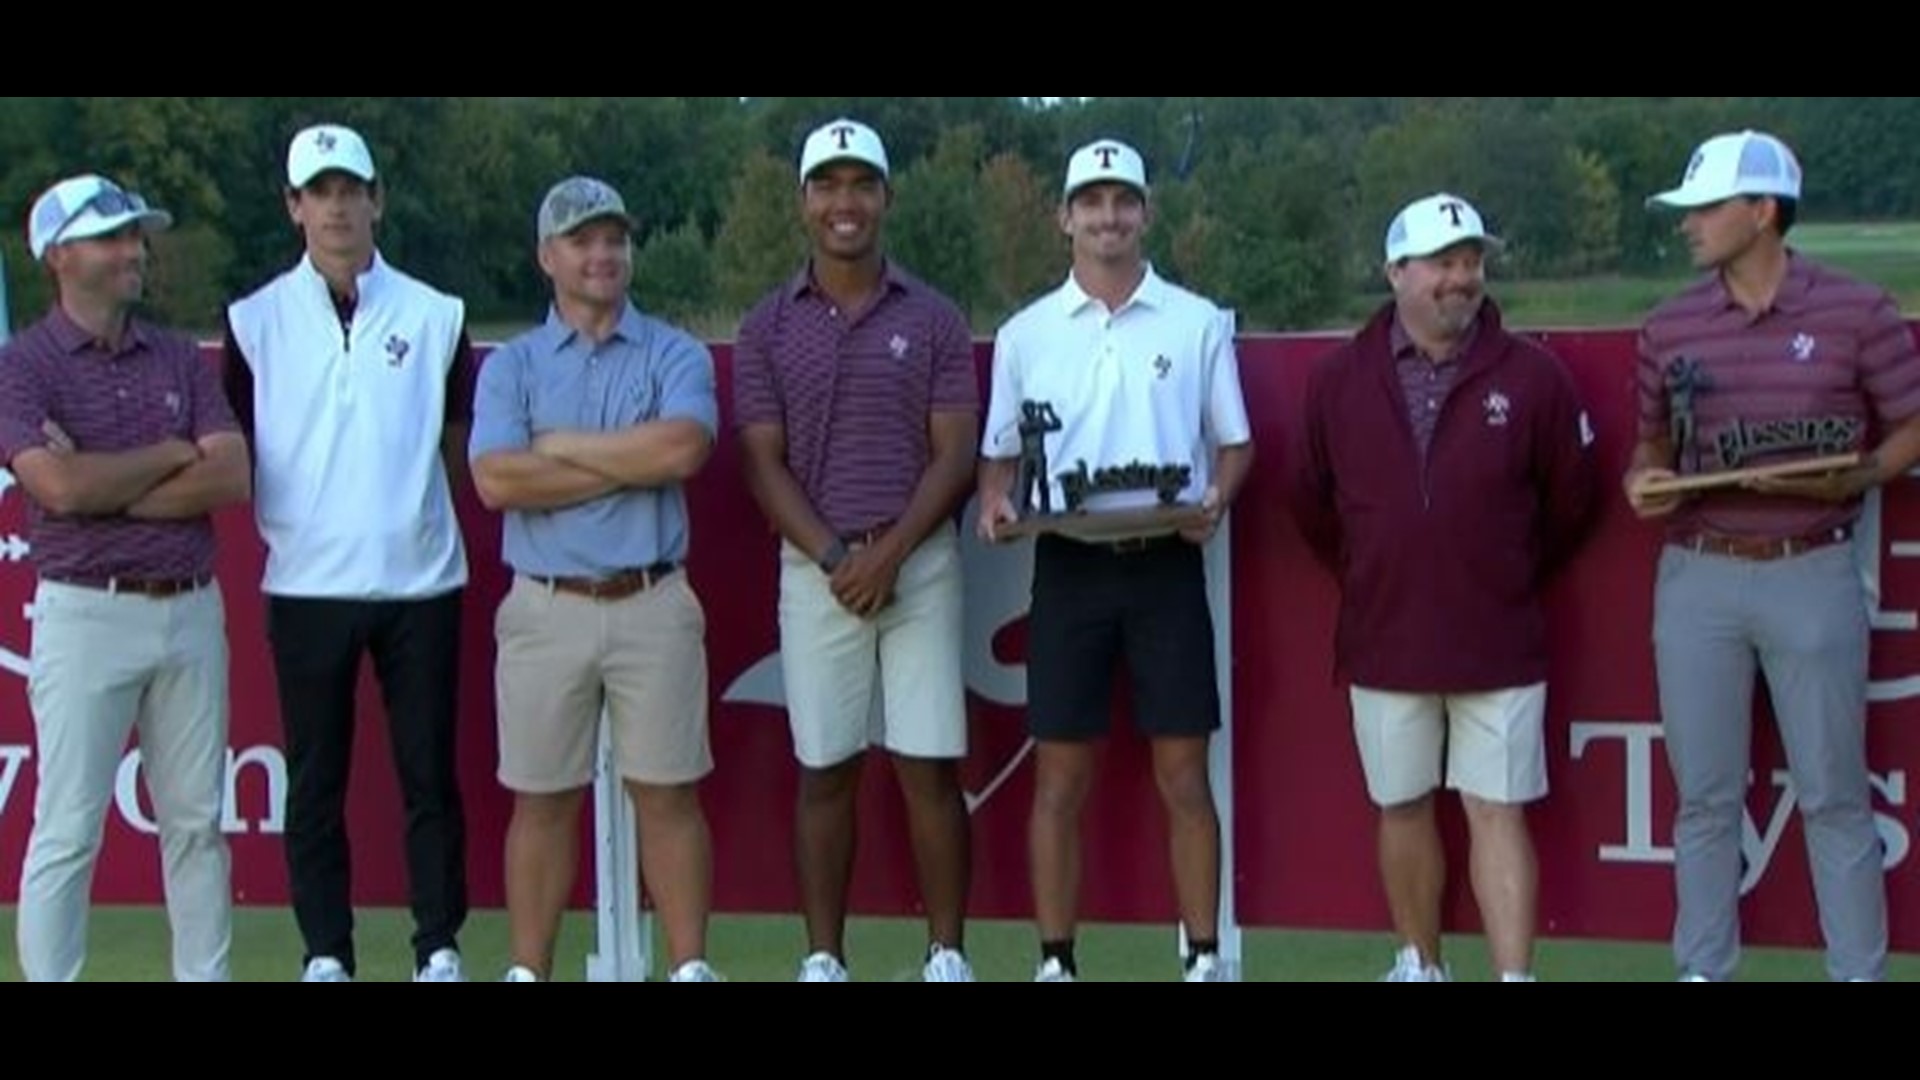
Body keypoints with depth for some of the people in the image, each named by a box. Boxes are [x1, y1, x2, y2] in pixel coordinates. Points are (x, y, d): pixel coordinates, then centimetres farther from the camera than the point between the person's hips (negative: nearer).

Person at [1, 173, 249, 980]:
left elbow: (232, 478, -3)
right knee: (68, 830, -2)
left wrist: (107, 491, -11)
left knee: (196, 821, 10)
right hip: (87, 612, -5)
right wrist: (172, 454, -6)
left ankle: (206, 976, 19)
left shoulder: (181, 360, 10)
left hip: (193, 610, 5)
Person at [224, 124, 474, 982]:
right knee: (314, 781, 6)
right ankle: (326, 953, 14)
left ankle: (440, 948, 13)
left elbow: (461, 444, 10)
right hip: (306, 587, 0)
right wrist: (276, 526, -1)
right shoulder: (256, 321, 4)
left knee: (429, 774, 5)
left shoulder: (435, 316, 4)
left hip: (420, 582, 0)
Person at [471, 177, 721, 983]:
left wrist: (565, 446, -8)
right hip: (546, 608, 1)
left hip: (653, 606, -1)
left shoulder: (676, 356, 5)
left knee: (668, 794, 3)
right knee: (542, 800, 7)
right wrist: (634, 463, -10)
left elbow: (684, 447, -15)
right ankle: (529, 971, 14)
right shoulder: (510, 366, 7)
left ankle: (690, 967, 10)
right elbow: (496, 480, -10)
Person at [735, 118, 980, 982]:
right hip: (814, 569, 1)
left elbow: (954, 457, -1)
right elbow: (765, 465, 1)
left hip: (920, 563, -1)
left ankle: (947, 955, 8)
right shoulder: (768, 327, 6)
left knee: (929, 769, 0)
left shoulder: (933, 320, 4)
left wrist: (889, 552, -14)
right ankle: (823, 960, 12)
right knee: (823, 771, 5)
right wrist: (834, 557, -12)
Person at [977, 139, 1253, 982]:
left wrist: (1216, 501, -12)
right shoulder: (1024, 334, 7)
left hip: (1166, 564, -1)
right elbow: (1001, 452, 12)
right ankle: (1055, 961, 13)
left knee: (1183, 776, 2)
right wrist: (996, 504, -9)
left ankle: (1204, 957, 11)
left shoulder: (1199, 324, 4)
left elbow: (1233, 443, 8)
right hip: (1069, 566, 1)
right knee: (1060, 778, 4)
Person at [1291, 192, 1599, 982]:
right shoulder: (1338, 379, -1)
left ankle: (1515, 976, 0)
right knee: (1402, 808, 13)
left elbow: (1572, 499, 5)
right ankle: (1420, 964, 28)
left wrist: (1515, 576, 11)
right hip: (1384, 642, 2)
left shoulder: (1531, 376, -6)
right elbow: (1313, 504, 11)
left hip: (1498, 643, -2)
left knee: (1497, 812, -1)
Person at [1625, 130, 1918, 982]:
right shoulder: (1669, 327, 5)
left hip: (1812, 576, -3)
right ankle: (1702, 970, 18)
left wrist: (1849, 478, -16)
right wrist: (1644, 481, -5)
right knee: (1705, 796, 8)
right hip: (1696, 580, 3)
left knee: (1833, 796, 4)